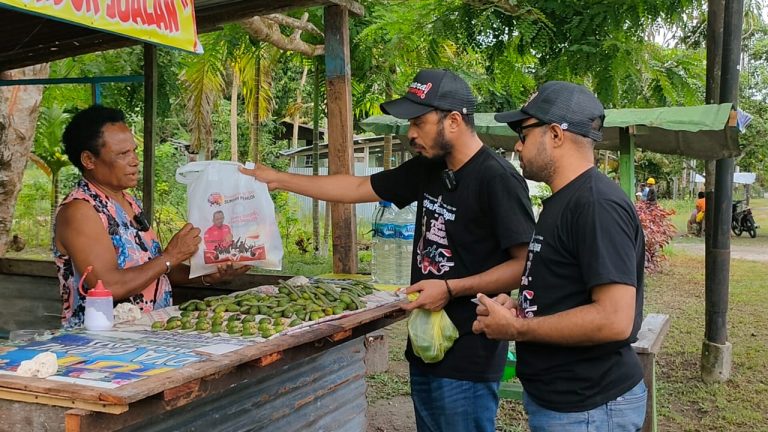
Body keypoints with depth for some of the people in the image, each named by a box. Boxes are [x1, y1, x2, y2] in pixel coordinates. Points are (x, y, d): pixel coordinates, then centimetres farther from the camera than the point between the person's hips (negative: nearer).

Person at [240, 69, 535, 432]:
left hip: (468, 356, -8)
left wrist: (451, 289, -22)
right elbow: (358, 188, 15)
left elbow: (526, 265, -19)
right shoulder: (427, 169, 8)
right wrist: (278, 179, 14)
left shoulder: (498, 179, -17)